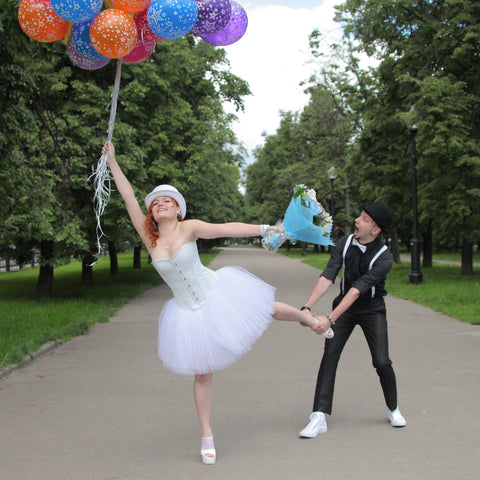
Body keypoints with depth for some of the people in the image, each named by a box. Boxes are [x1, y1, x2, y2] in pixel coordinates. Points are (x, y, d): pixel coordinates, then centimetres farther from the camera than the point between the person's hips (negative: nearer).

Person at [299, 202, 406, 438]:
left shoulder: (384, 258, -24)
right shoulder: (345, 244, -12)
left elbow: (358, 289, -32)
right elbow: (327, 277, -19)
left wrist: (330, 319, -39)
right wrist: (307, 307, -32)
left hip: (372, 310, -2)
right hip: (344, 306, 3)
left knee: (382, 362, -9)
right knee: (330, 354, -11)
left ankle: (393, 409, 21)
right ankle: (319, 418, -11)